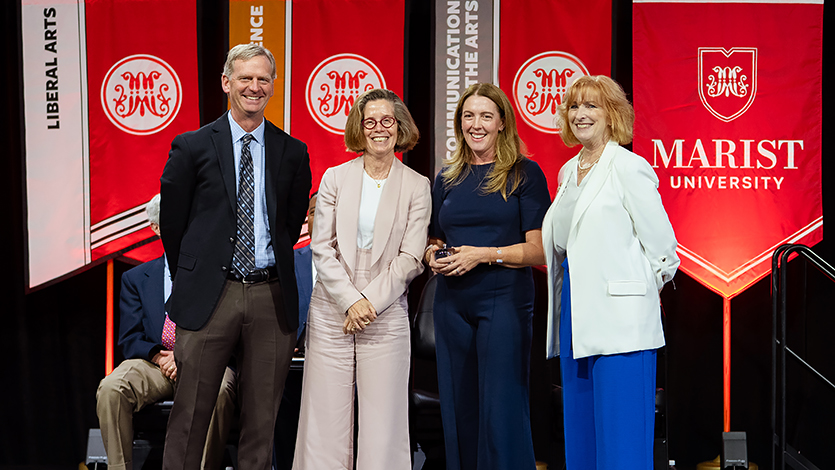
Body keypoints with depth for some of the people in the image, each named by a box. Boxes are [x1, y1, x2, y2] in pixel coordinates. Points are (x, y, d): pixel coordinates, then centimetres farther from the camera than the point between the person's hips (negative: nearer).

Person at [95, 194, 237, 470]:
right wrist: (158, 355, -11)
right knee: (111, 388, -29)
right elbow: (129, 341, 12)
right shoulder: (136, 278, 20)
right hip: (153, 364, 2)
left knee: (218, 391, -37)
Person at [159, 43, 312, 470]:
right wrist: (191, 281, 11)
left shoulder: (293, 153, 9)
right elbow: (172, 223, 7)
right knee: (190, 416, 2)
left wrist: (272, 274, 13)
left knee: (262, 418, 8)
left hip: (271, 298, 2)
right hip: (209, 297, -2)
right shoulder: (192, 147, 2)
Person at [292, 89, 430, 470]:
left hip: (386, 315, -1)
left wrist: (369, 302, -10)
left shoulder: (417, 187, 4)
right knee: (325, 418, 1)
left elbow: (410, 258, -1)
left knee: (383, 422, -1)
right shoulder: (335, 178, 7)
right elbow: (321, 247, 1)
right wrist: (350, 301, -9)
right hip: (331, 312, 1)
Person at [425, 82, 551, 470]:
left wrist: (483, 254, -16)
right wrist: (432, 255, -1)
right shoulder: (447, 179, 14)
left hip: (505, 302, -4)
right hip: (452, 304, 5)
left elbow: (539, 250, -6)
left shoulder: (524, 173, 0)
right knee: (459, 411, 7)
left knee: (501, 409, -6)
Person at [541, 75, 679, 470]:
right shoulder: (568, 171, 17)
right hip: (576, 319, 8)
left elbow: (662, 248, -7)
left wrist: (634, 287, 2)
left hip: (619, 323, -8)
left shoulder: (629, 167, -7)